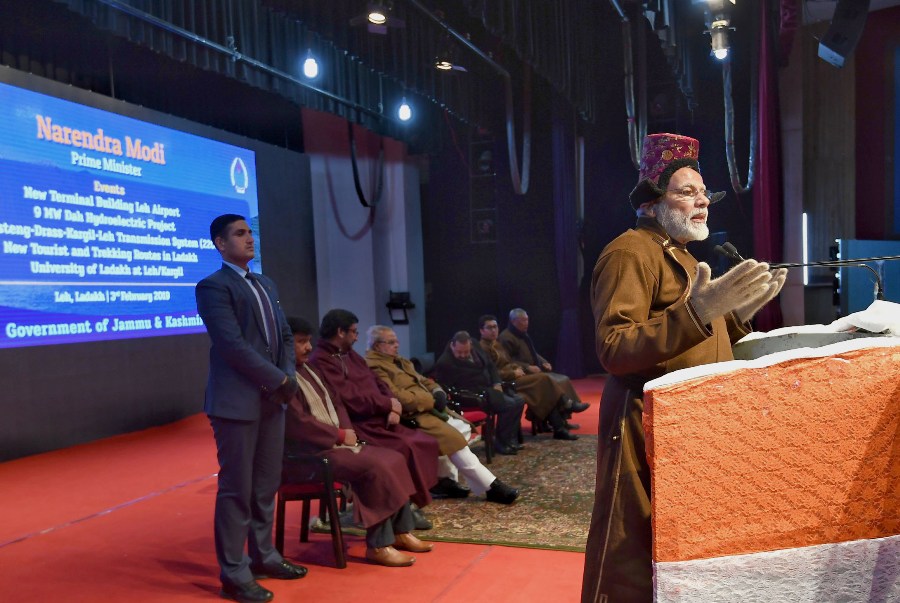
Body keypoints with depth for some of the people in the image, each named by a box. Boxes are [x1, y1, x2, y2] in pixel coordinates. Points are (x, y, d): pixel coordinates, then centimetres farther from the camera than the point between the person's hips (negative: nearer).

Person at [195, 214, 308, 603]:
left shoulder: (266, 285, 17)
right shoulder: (213, 286, -8)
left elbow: (285, 336, 16)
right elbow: (233, 345, -18)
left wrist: (289, 377, -1)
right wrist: (279, 380, -15)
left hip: (272, 399, 8)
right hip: (237, 402, -7)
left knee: (267, 484, 14)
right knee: (236, 489, 0)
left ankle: (263, 556, 28)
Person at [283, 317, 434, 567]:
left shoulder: (308, 370, 16)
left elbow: (335, 402, 20)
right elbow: (298, 423, -21)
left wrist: (346, 430, 0)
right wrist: (340, 434, -13)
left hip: (334, 442, 10)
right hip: (307, 452, -10)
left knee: (394, 459, -2)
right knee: (375, 467, -25)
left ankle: (400, 531, 4)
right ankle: (378, 545, -16)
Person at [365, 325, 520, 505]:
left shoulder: (400, 361, 23)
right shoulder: (374, 366, -8)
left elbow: (422, 381, 22)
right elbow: (395, 396, -19)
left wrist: (437, 392, -1)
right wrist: (430, 401, -16)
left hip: (426, 407, 10)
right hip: (411, 414, -10)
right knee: (452, 437, -21)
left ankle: (447, 479, -6)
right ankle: (490, 487, -18)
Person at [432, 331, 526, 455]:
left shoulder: (476, 351, 9)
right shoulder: (444, 363, -15)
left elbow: (491, 366, 18)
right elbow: (447, 389, -18)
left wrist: (497, 384, 0)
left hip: (490, 389, 9)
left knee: (519, 400, -3)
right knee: (509, 405, -24)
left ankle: (510, 439, 5)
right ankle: (501, 442, -9)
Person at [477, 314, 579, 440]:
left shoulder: (497, 344, 20)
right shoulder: (483, 348, -10)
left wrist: (518, 368, 2)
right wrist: (514, 373, -14)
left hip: (513, 377, 9)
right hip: (504, 383, -9)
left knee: (544, 379, -14)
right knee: (543, 379, -18)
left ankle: (559, 427, -19)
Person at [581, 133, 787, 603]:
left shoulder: (680, 256, 21)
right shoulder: (629, 253, -11)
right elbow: (613, 349, -22)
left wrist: (739, 312, 10)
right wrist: (697, 309, -30)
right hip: (646, 428, -9)